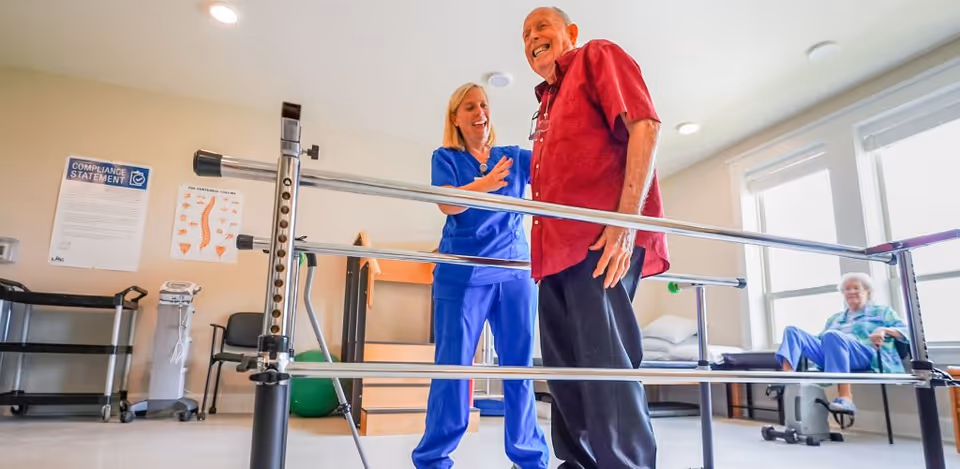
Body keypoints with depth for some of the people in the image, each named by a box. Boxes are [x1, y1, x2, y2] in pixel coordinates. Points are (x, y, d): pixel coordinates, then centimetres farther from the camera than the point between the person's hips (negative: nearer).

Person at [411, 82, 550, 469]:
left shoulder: (514, 157, 13)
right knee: (453, 366, -2)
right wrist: (484, 185, -29)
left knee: (519, 367, 5)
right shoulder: (446, 157, 6)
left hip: (515, 272, 3)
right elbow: (447, 204, -10)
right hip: (462, 274, -2)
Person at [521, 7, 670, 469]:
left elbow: (645, 125, -8)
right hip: (557, 247, 9)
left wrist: (626, 220, -19)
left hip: (602, 238, -9)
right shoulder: (547, 105, 29)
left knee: (604, 362, -11)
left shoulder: (598, 57, 8)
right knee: (565, 369, 10)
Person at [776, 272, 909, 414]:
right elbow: (822, 339, 34)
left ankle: (845, 399, -46)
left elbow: (904, 330, 12)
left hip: (866, 354, -5)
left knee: (832, 336, -38)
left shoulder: (882, 311, 26)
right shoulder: (835, 318, 38)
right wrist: (808, 340, 11)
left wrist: (885, 330, -9)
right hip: (830, 355, 5)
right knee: (792, 331, -16)